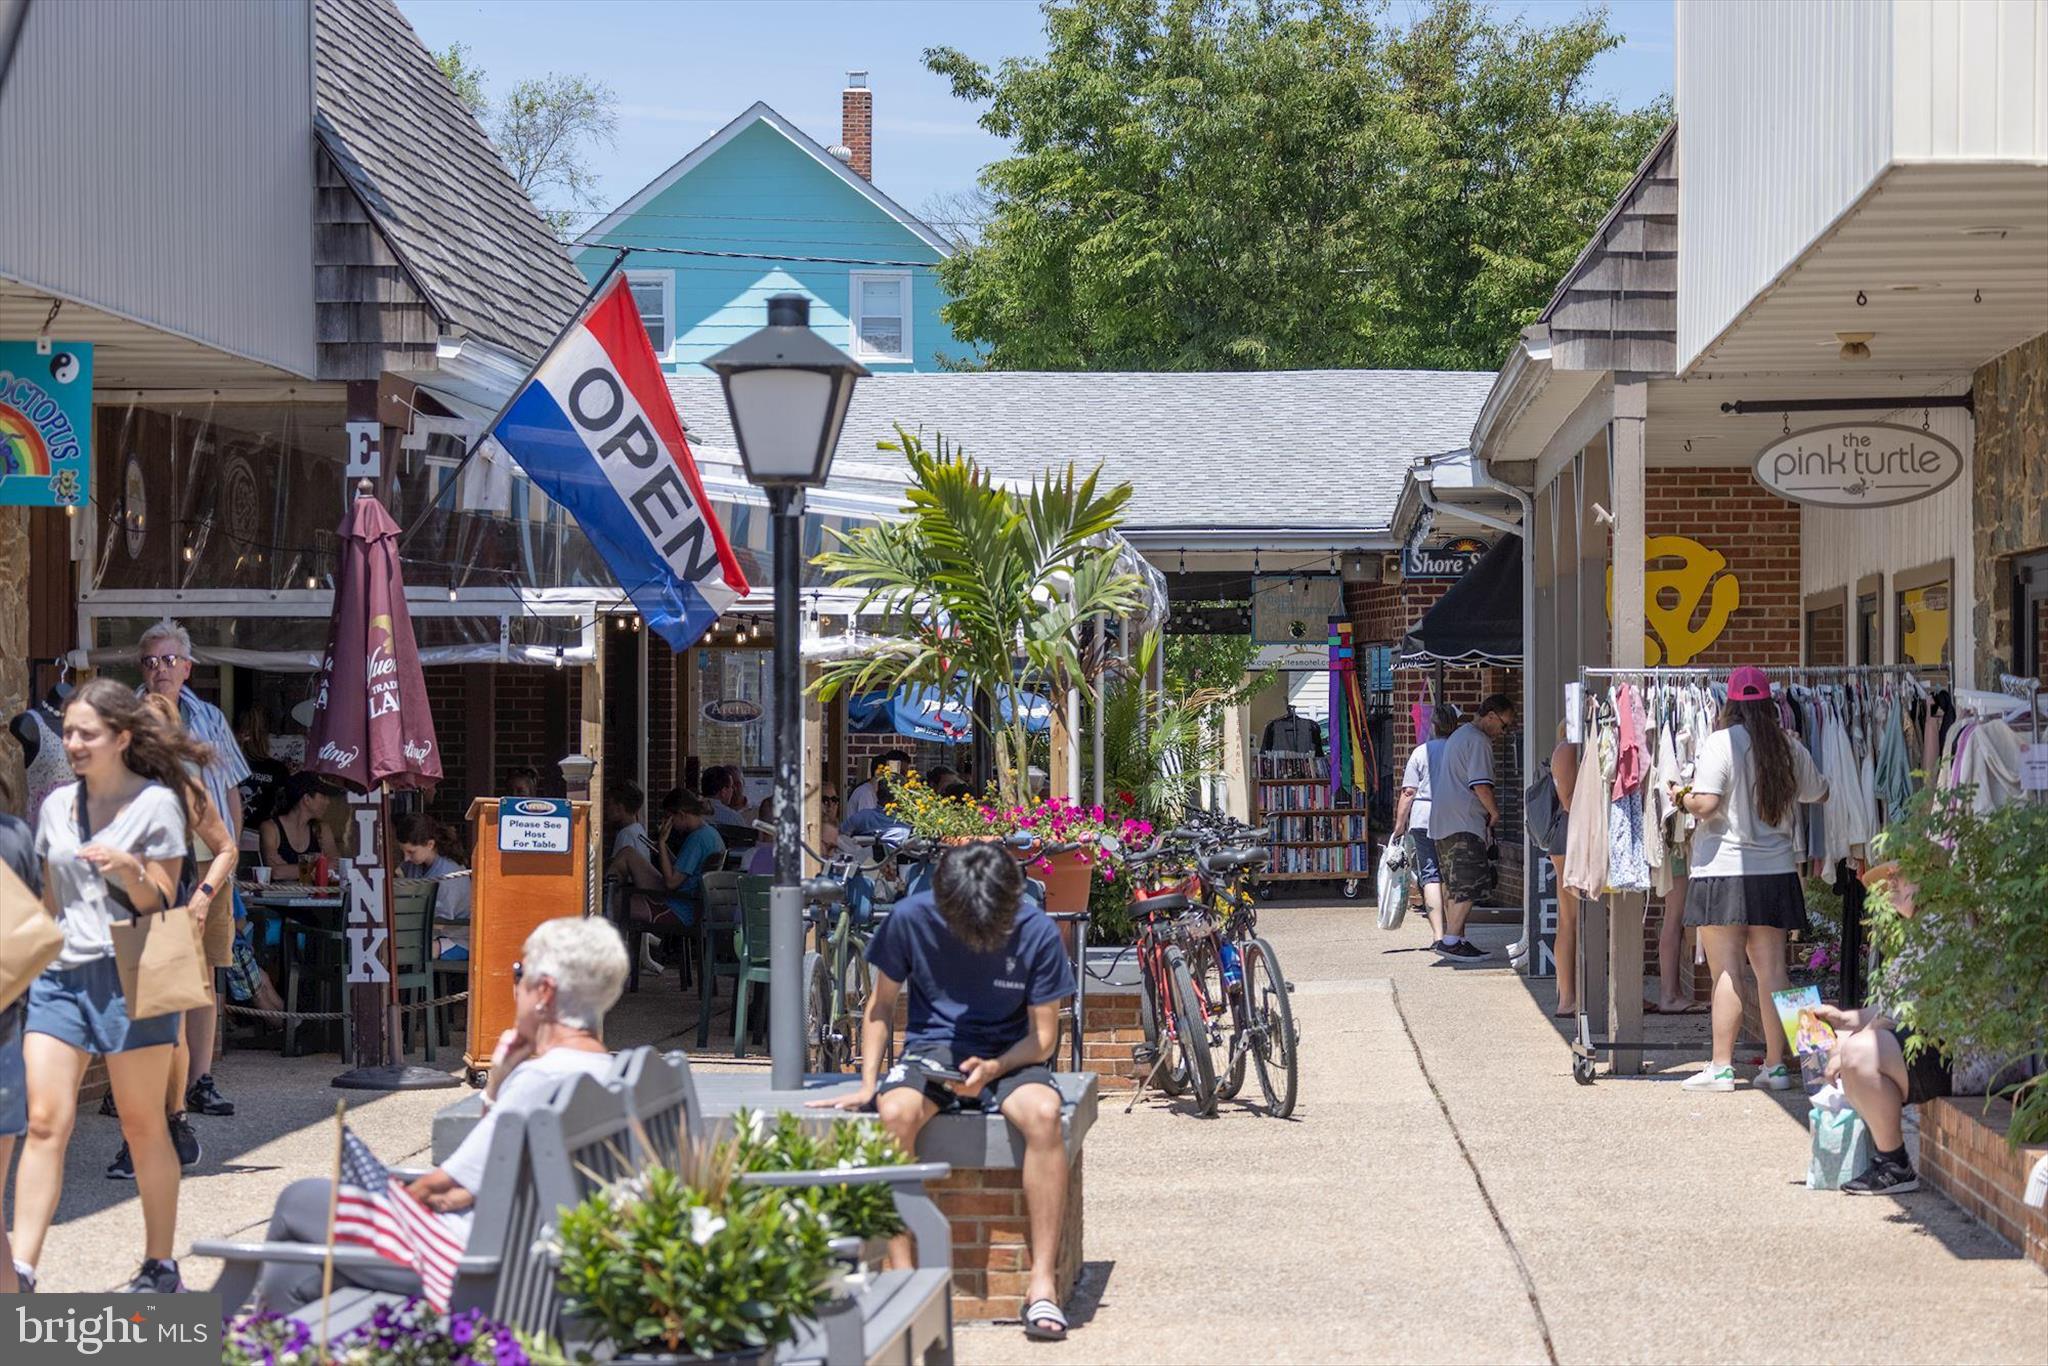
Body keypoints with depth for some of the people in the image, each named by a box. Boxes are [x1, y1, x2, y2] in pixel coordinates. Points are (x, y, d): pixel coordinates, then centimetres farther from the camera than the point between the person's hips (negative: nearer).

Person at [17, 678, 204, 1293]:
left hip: (129, 975, -4)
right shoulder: (57, 804, 12)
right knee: (45, 1121, -7)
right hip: (60, 973, 4)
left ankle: (161, 1268, 16)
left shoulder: (156, 803, -4)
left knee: (143, 1128, 4)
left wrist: (127, 870, -22)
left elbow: (162, 906, -5)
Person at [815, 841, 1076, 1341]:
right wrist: (867, 1084, -6)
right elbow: (881, 1005, 6)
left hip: (1008, 1057, 0)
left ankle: (1041, 1282, -30)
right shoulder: (911, 917, -9)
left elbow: (1043, 1034, -3)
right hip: (930, 1051, 0)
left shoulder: (1037, 931, -11)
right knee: (895, 1112, -35)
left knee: (1043, 1112, -35)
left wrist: (994, 1068, -22)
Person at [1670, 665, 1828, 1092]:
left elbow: (1706, 803, -19)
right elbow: (1819, 793, 20)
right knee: (1772, 968, 7)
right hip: (1775, 870, 4)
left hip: (1722, 870, -4)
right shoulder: (1790, 748, 5)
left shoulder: (1720, 743, -11)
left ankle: (1721, 1066, -2)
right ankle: (1775, 1065, 9)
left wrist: (1682, 797, 2)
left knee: (1726, 972, -3)